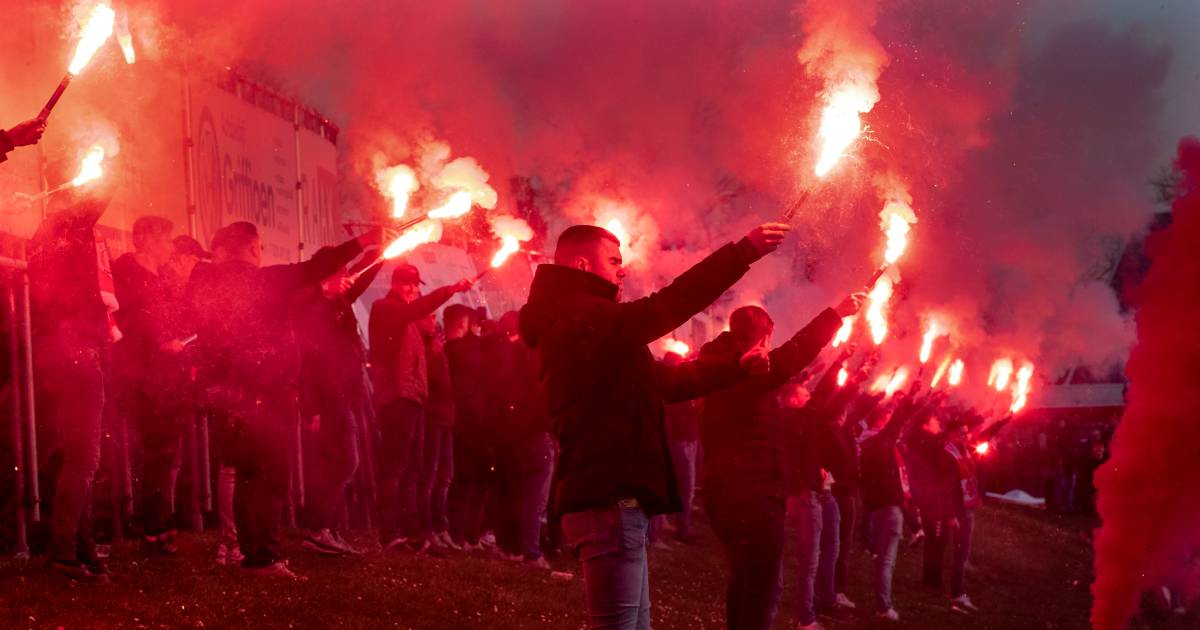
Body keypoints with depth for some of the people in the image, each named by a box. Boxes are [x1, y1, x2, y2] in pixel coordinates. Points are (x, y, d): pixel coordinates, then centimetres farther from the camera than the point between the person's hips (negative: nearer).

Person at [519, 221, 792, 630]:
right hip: (610, 498, -11)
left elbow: (661, 380, 29)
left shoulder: (585, 326, 24)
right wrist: (745, 252, -24)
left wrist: (735, 369, 26)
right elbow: (663, 309, -23)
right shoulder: (580, 316, -10)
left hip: (609, 497, 11)